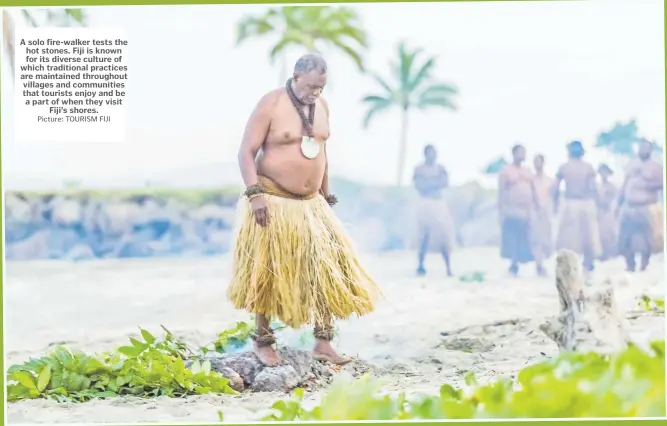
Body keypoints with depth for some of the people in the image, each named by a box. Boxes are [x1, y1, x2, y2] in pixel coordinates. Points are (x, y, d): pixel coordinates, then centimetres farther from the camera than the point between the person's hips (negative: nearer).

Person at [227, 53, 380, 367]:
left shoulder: (321, 106, 7)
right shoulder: (270, 105, -12)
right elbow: (246, 152, -13)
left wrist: (325, 194, 17)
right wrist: (255, 194, -23)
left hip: (311, 203, 6)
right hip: (273, 201, -6)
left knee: (326, 267, -2)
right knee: (269, 272, 0)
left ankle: (323, 342, 4)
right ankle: (263, 342, 12)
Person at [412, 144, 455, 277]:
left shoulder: (440, 168, 13)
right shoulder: (419, 169, 3)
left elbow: (445, 183, -1)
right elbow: (418, 186, -8)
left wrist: (428, 184, -9)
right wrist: (436, 183, -6)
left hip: (439, 203, 4)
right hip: (426, 203, -4)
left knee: (443, 234, -3)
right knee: (425, 235, -10)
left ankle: (448, 267, -3)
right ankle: (420, 265, -5)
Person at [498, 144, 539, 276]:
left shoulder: (528, 171, 14)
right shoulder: (506, 171, -2)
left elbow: (533, 190, 17)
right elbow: (501, 192, -5)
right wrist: (501, 212, -11)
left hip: (526, 212, 5)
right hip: (512, 213, -5)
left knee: (526, 242, 5)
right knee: (512, 242, -5)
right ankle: (513, 267, 2)